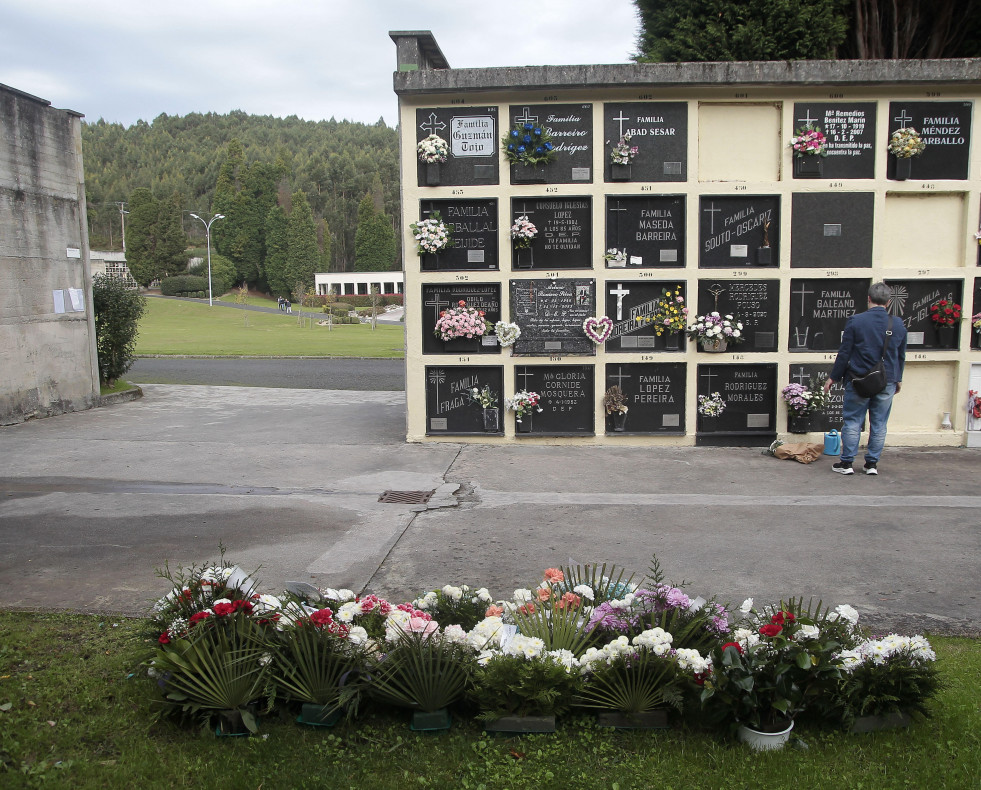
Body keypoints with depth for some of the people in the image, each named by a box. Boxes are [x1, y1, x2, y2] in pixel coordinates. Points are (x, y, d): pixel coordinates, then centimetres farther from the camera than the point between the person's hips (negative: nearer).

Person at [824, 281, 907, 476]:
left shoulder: (855, 321, -10)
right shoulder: (898, 323, 1)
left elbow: (844, 353, -8)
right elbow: (901, 356, 11)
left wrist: (833, 377, 1)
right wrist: (898, 378, 24)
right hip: (887, 383, 3)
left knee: (852, 422, 4)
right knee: (879, 424, 10)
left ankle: (846, 463, 7)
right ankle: (872, 463, 15)